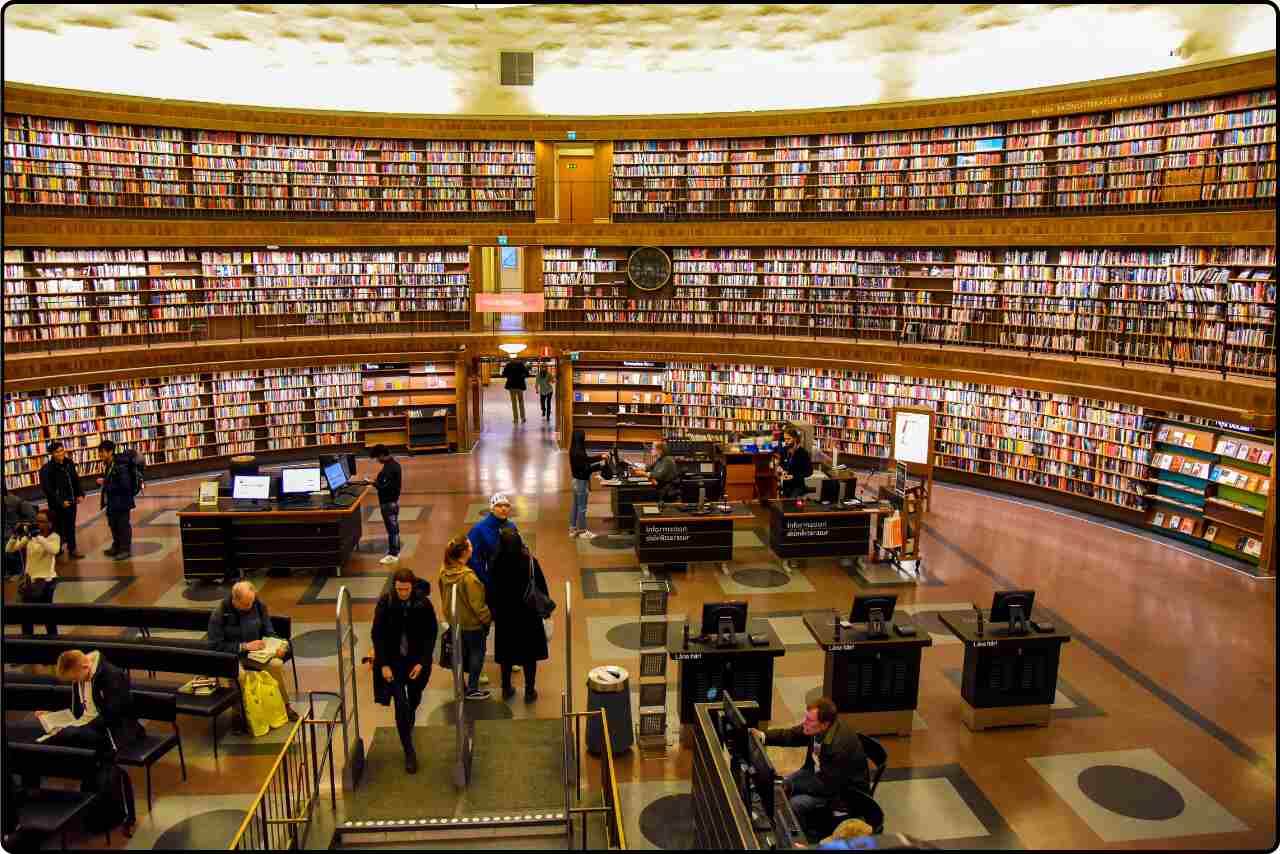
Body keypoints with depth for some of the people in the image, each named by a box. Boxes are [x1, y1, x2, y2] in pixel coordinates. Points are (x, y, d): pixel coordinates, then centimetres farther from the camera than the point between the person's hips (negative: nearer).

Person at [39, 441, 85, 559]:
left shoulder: (69, 463, 3)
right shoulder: (46, 469, -15)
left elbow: (76, 480, 13)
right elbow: (46, 489, -16)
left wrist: (80, 494, 3)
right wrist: (60, 502, -17)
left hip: (71, 501, 6)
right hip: (58, 504, -6)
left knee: (71, 526, 15)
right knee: (59, 528, 2)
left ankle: (72, 549, 26)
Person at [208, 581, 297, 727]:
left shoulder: (259, 605, -5)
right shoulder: (219, 613, -15)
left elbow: (268, 632, 7)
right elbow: (215, 645, -14)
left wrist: (281, 644, -13)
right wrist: (244, 646, -22)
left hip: (256, 651, 3)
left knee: (277, 664, -24)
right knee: (238, 674, -36)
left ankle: (284, 704, -2)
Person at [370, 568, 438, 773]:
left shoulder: (424, 604, -14)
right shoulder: (385, 602, -14)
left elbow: (431, 634, -6)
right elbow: (377, 635, -7)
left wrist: (422, 662, -12)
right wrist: (383, 664, -11)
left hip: (418, 661, 1)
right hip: (393, 661, -1)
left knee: (414, 700, 18)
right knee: (401, 704, -9)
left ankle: (408, 724, 51)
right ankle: (409, 752, 1)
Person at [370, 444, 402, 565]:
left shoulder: (388, 468, -24)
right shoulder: (394, 464, 7)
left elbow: (384, 487, -25)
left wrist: (373, 483, -11)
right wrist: (378, 481, 8)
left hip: (389, 503, -10)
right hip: (393, 500, 10)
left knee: (391, 528, -3)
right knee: (394, 527, 18)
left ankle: (393, 555, 4)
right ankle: (395, 550, 28)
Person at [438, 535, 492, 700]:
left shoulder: (444, 572, -8)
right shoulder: (468, 576, -31)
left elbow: (444, 596, 6)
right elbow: (477, 604, -23)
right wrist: (488, 619, -9)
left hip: (454, 620, 7)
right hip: (472, 623, -7)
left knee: (461, 653, 24)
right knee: (477, 654, 13)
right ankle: (472, 689, 23)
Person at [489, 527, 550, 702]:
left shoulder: (496, 563, -18)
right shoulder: (530, 562, -21)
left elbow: (492, 590, -8)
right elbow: (542, 588, -11)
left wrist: (493, 611, 7)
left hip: (505, 615, 1)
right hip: (528, 615, -1)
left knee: (506, 653, 19)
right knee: (529, 654, 15)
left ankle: (506, 689, 32)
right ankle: (530, 691, 23)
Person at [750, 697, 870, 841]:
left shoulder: (841, 745, -36)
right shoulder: (816, 727, -15)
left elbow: (826, 786, -30)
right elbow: (790, 735, 0)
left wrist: (792, 785, -24)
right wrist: (764, 736, -16)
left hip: (844, 789, -8)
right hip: (820, 771, 8)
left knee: (794, 804, -22)